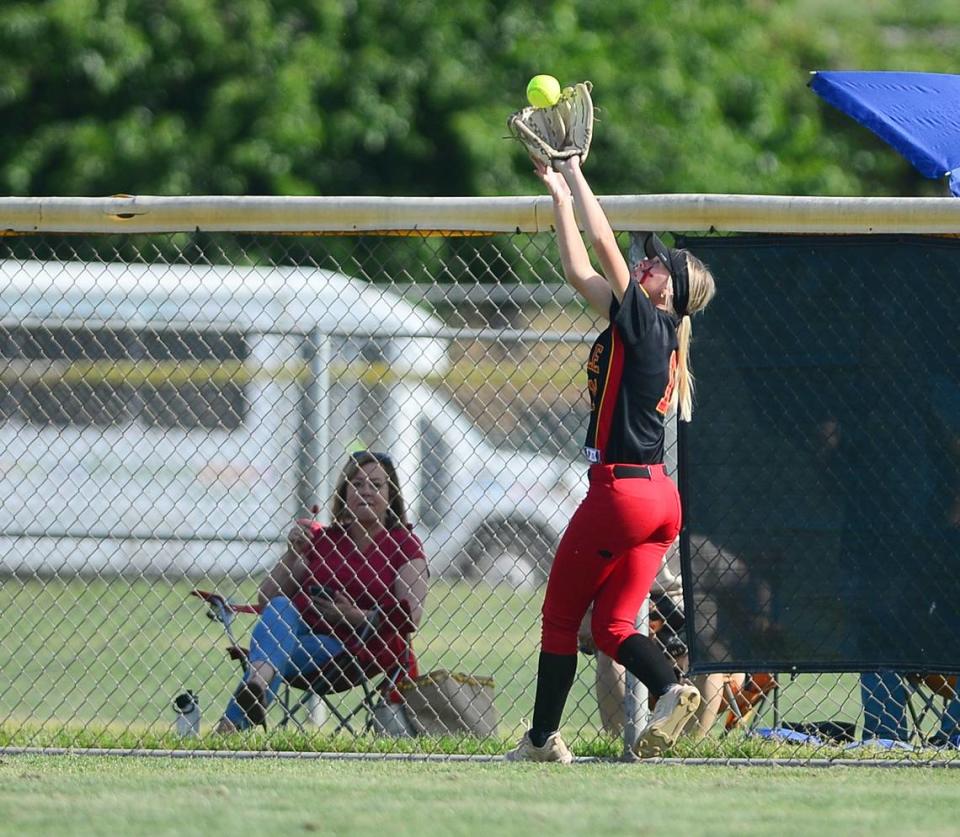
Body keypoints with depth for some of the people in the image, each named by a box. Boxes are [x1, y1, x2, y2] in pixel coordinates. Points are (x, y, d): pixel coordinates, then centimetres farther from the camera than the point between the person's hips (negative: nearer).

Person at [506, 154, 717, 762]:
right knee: (613, 625, 8)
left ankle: (542, 738, 11)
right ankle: (672, 689, -15)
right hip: (660, 498, 9)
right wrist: (561, 194, 23)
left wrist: (575, 175, 0)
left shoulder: (644, 321, -10)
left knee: (561, 616, 5)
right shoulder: (656, 335, 14)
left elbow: (602, 241, -11)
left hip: (620, 489, -9)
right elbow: (581, 273, 22)